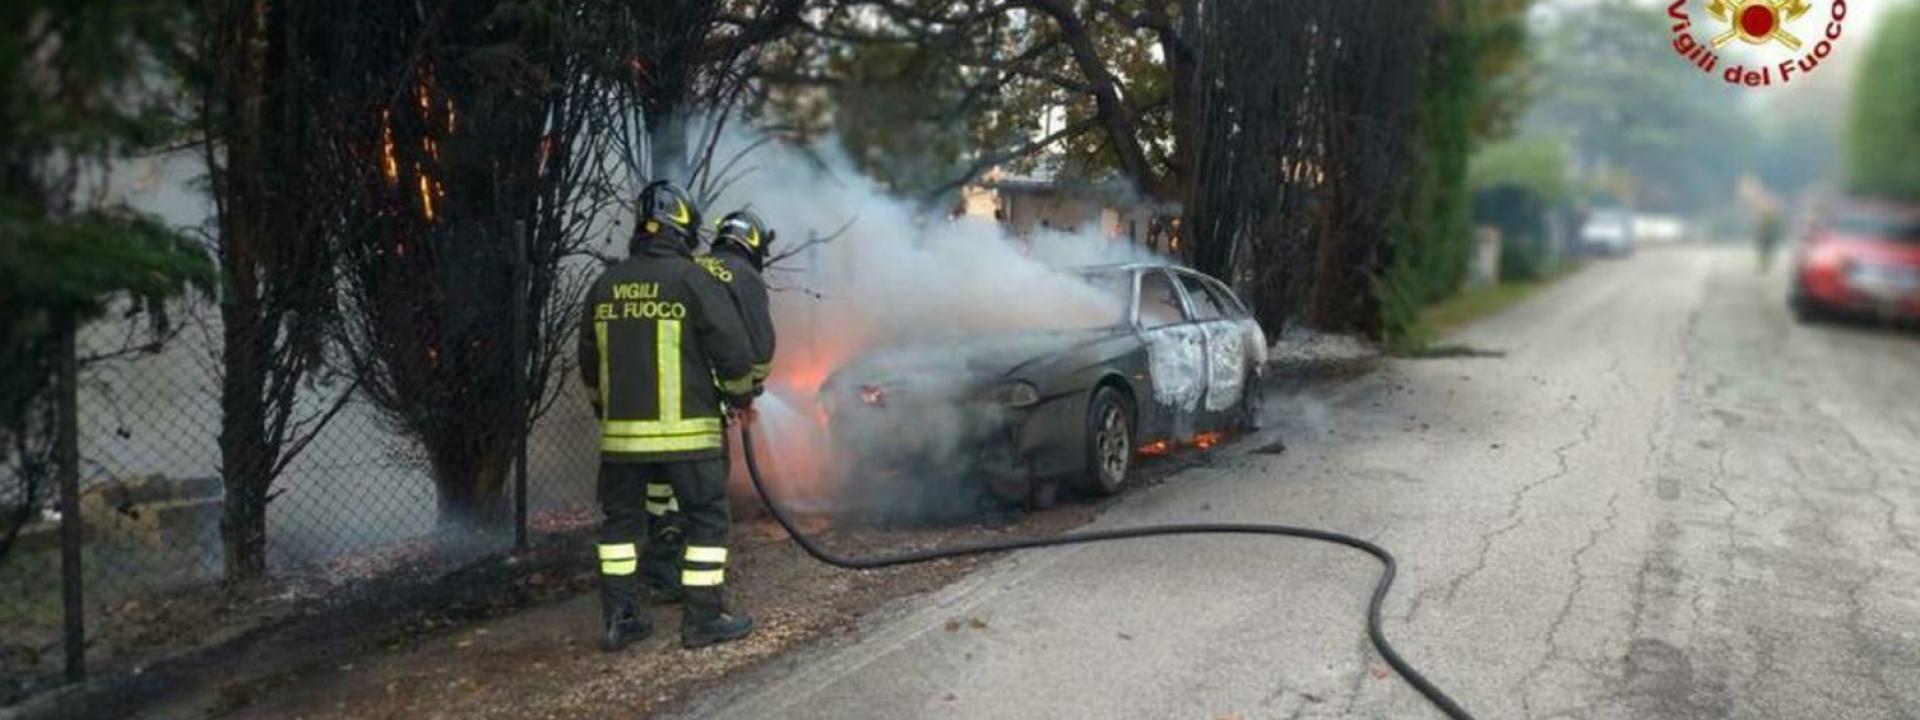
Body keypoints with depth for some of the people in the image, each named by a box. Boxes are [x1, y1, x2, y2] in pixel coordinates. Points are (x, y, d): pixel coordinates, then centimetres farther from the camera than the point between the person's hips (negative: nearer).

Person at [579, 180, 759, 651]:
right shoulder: (693, 281, -9)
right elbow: (732, 349, -10)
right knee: (706, 519, 6)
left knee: (620, 520, 15)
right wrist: (740, 396, 9)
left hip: (621, 431, 5)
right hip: (686, 431, -5)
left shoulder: (605, 286, 9)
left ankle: (619, 620, 19)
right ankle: (703, 620, 9)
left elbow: (589, 363, 17)